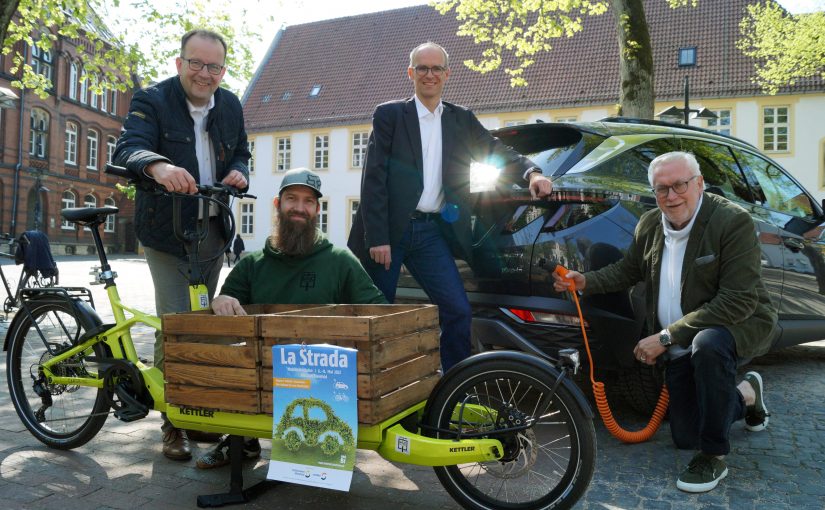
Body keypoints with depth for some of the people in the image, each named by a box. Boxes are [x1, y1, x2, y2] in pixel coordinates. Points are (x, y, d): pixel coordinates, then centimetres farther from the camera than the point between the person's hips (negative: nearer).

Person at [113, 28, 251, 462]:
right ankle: (173, 421, 6)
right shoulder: (152, 100, -9)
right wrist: (158, 166, -47)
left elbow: (240, 152, 18)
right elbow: (127, 148, -24)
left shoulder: (231, 106, 6)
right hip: (166, 230, -5)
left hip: (212, 229, 5)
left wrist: (239, 172, -6)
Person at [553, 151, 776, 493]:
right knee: (686, 436, 8)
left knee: (708, 344, -40)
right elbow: (627, 271, 13)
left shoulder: (733, 221, -21)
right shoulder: (649, 225, -2)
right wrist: (585, 282, -8)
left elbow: (740, 301, -27)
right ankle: (746, 394, 38)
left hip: (739, 325, -5)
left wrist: (666, 336, -28)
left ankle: (714, 458, -20)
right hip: (681, 347, 6)